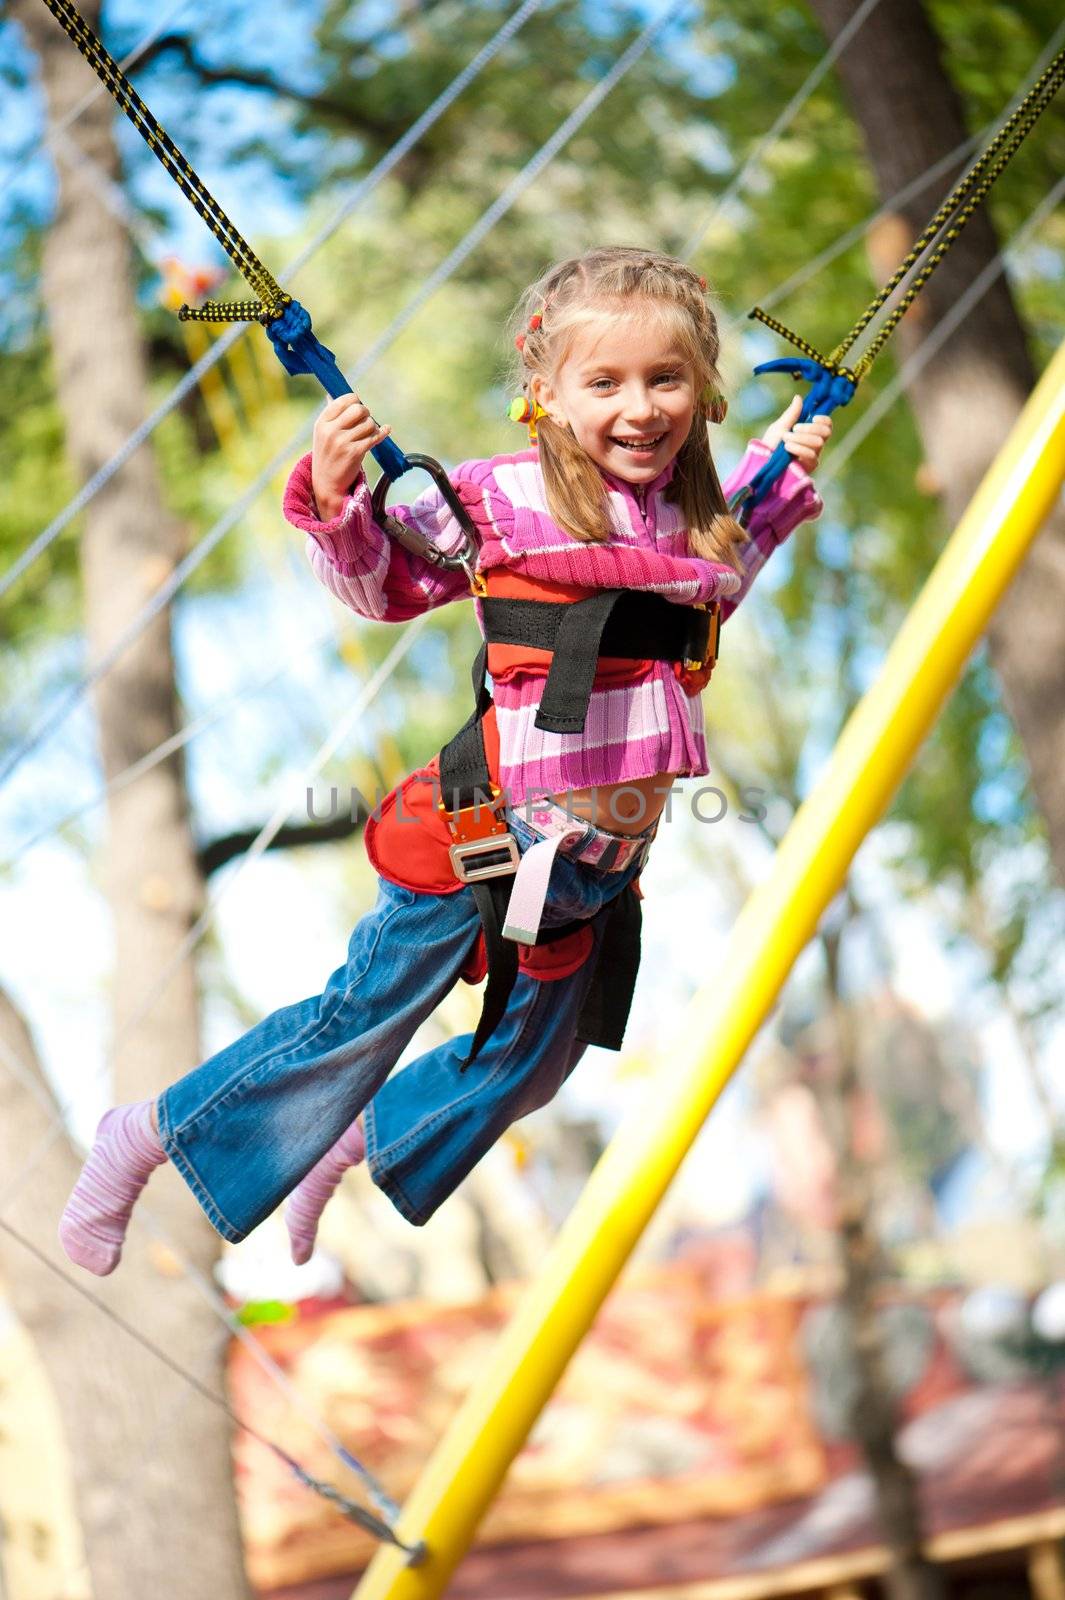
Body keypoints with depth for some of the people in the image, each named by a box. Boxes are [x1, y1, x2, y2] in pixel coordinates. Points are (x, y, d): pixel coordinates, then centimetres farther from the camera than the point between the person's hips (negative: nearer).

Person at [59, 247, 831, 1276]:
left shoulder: (691, 516, 5)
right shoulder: (499, 500, -13)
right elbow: (380, 582, -3)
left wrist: (779, 477, 20)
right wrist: (333, 502, -21)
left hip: (605, 857, 7)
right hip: (494, 833, -7)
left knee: (529, 1065, 19)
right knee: (361, 1022, -1)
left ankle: (357, 1143, 42)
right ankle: (152, 1135, 18)